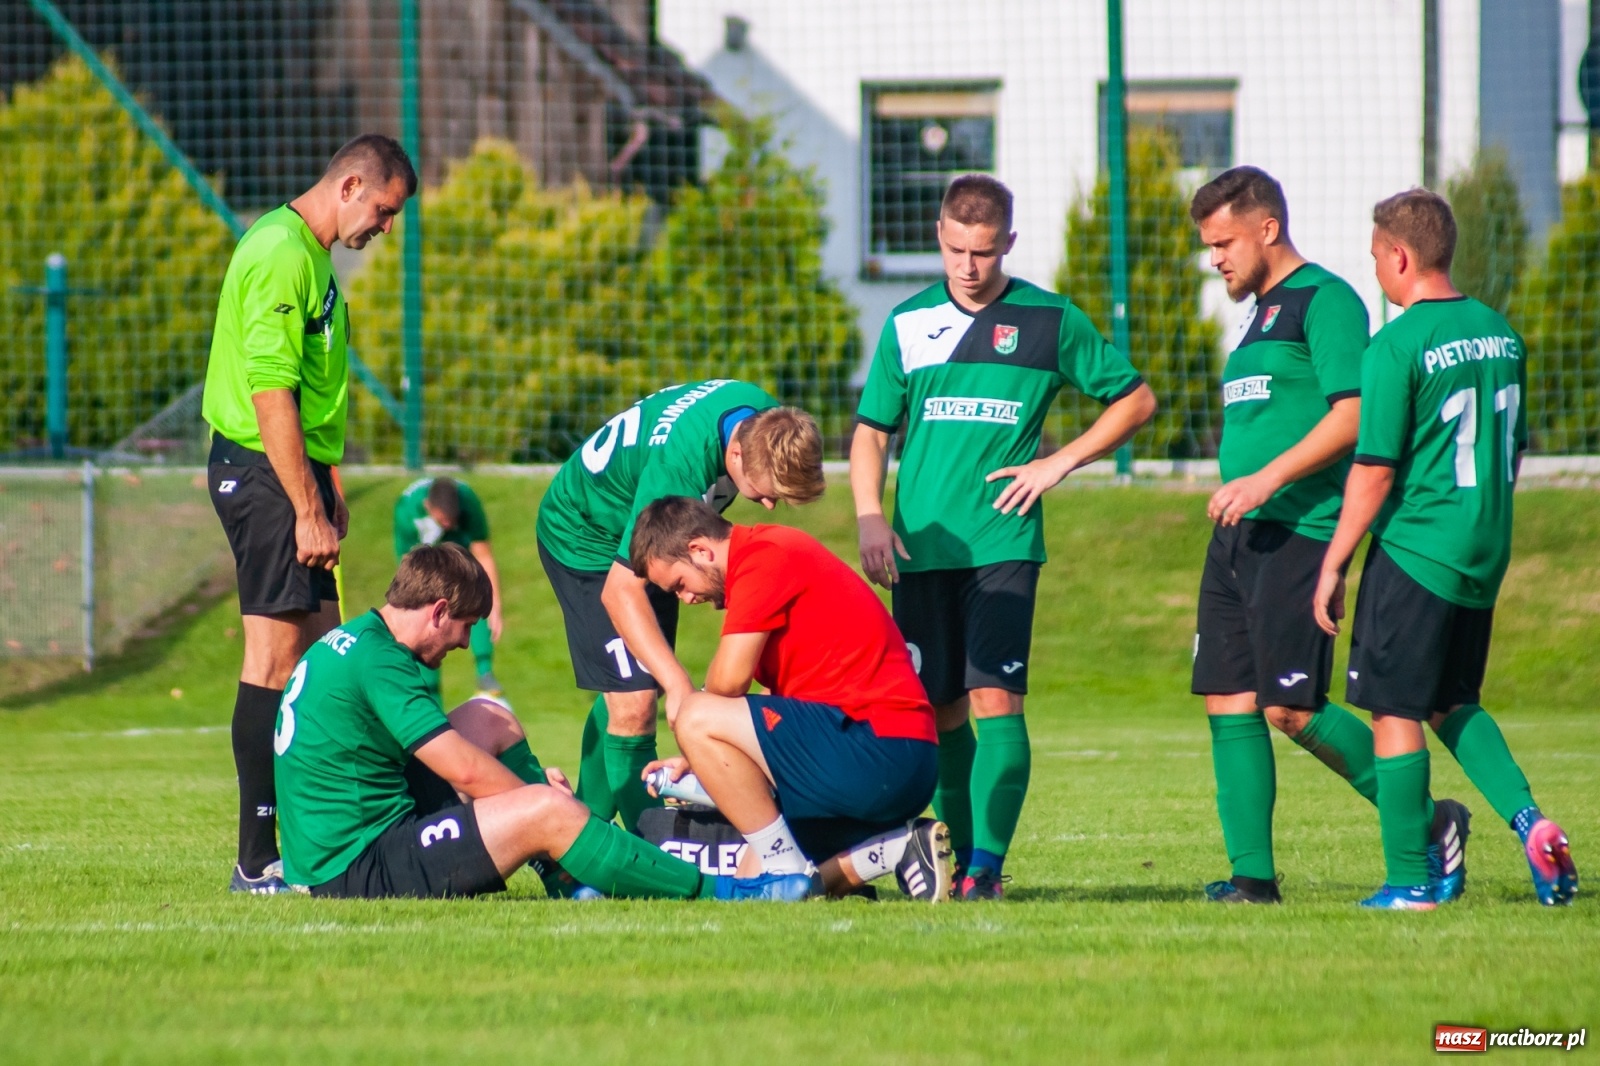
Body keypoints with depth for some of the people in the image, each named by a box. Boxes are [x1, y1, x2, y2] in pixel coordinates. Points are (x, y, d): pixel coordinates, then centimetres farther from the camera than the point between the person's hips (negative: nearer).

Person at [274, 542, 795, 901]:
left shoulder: (349, 641, 13)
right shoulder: (376, 661, -18)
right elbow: (466, 771, -19)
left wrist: (531, 783, 19)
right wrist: (536, 796, -3)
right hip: (356, 871, -11)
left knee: (489, 719, 19)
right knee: (548, 811, -21)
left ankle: (575, 875, 16)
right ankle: (710, 890, -12)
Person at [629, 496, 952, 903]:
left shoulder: (764, 555, -10)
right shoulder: (771, 555, 23)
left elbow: (729, 680, -17)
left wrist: (685, 698, 6)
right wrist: (698, 759, 16)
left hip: (879, 744, -11)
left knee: (696, 719, -17)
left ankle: (786, 870, -13)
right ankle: (906, 847, 7)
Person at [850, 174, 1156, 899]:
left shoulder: (1050, 321, 3)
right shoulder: (909, 323, 10)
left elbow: (1135, 401, 11)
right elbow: (871, 431, 15)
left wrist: (1059, 463, -1)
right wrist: (870, 518, -1)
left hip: (1003, 540, -3)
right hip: (921, 544, 3)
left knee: (994, 698, -14)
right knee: (939, 708, 4)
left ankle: (988, 860, -17)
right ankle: (959, 855, 16)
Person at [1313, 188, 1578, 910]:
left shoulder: (1397, 347, -14)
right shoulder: (1498, 332, 8)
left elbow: (1374, 471, -15)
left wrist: (1333, 565, -8)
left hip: (1415, 551, -7)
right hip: (1485, 555, 7)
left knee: (1394, 714, 2)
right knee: (1452, 704, 19)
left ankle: (1409, 879, 3)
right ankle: (1528, 819, 0)